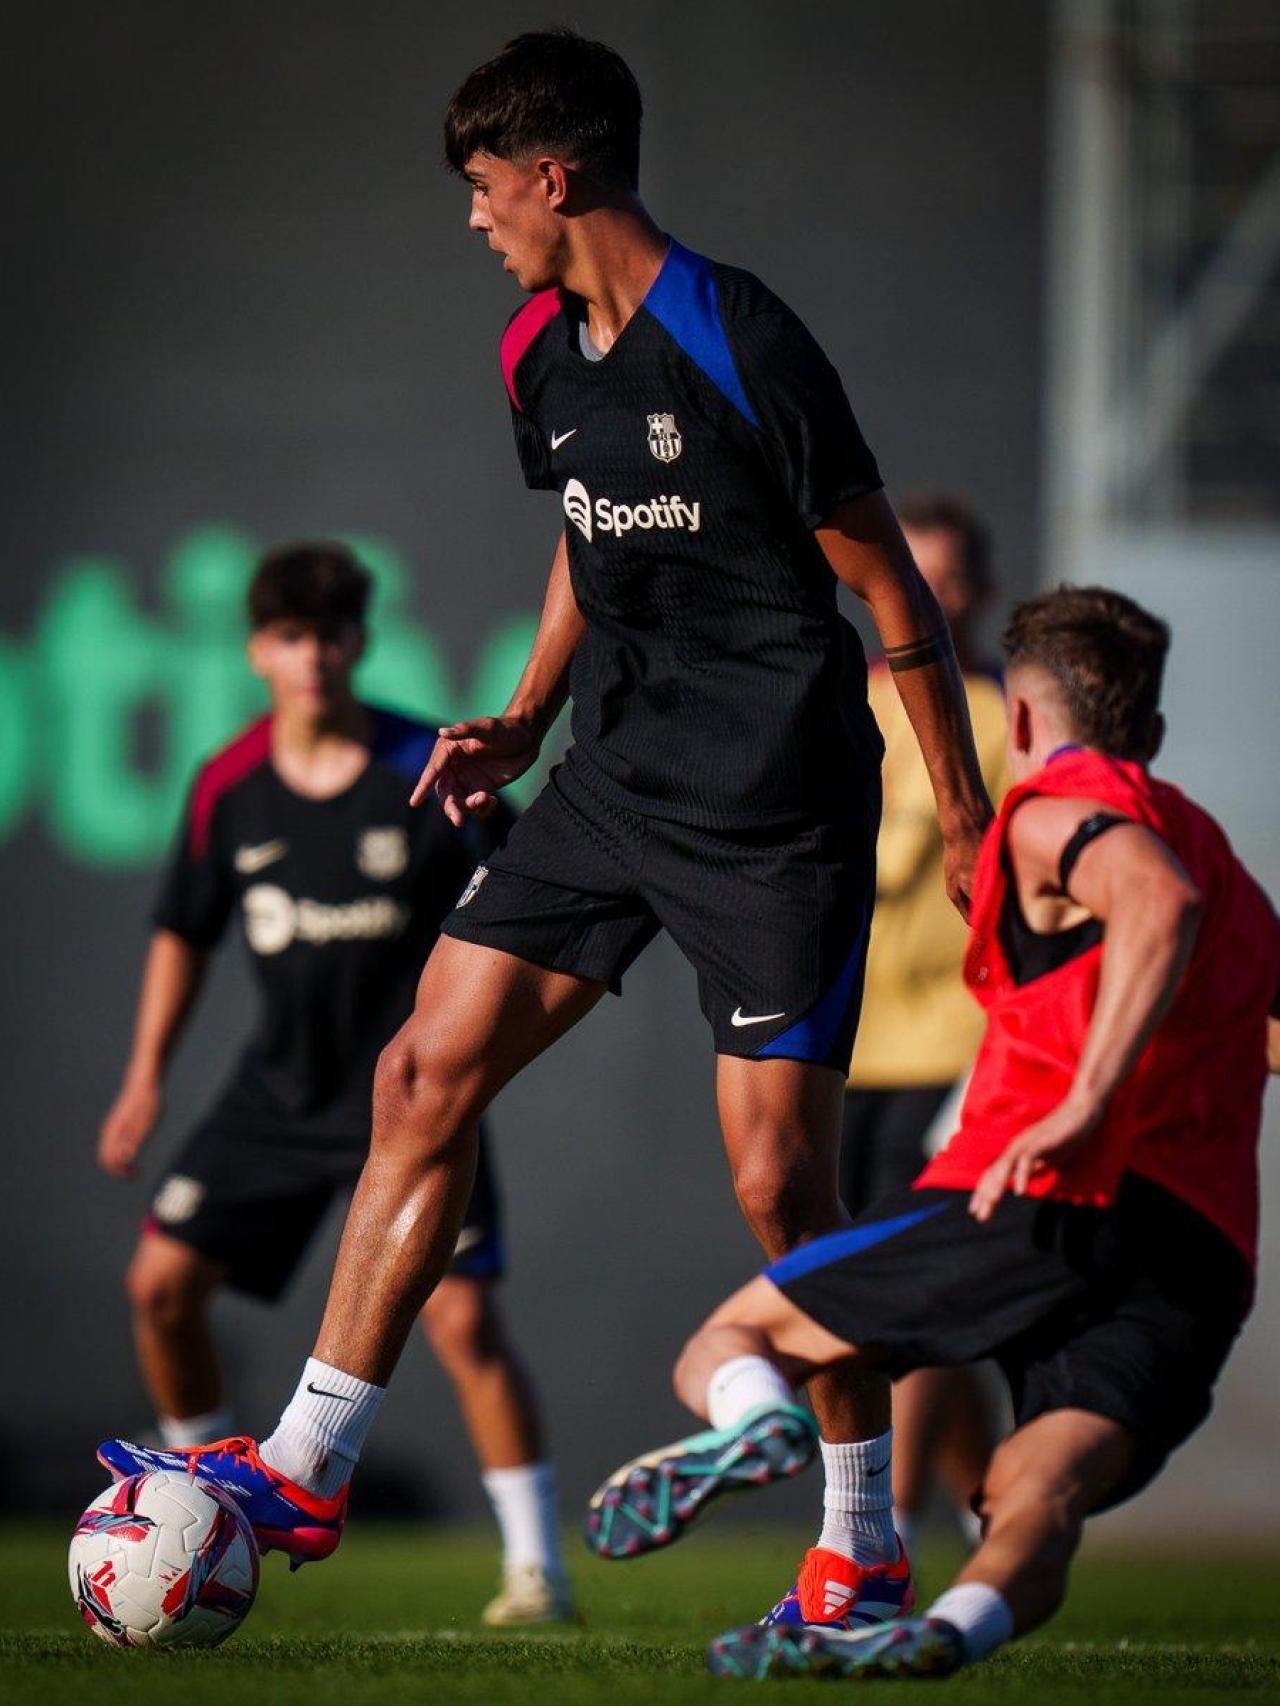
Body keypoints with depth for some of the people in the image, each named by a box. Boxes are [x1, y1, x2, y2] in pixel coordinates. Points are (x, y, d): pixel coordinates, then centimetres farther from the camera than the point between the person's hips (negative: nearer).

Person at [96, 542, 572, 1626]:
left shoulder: (429, 768, -13)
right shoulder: (228, 787, -1)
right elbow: (185, 933, 12)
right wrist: (146, 1076, 10)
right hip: (283, 1080, 4)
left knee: (462, 1316, -14)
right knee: (162, 1280, 0)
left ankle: (537, 1565, -5)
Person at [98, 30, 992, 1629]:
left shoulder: (738, 345, -18)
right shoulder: (540, 356, 6)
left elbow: (891, 590, -12)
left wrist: (967, 819, -10)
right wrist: (524, 722, 13)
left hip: (777, 807, -8)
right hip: (615, 781, 8)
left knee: (778, 1180, -7)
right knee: (423, 1079, 2)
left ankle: (863, 1552, 7)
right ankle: (303, 1473, 7)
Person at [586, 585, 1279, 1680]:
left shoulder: (1056, 809, 6)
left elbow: (1158, 901, -17)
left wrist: (1087, 1104, -24)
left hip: (1062, 1195, -6)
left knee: (733, 1340, 6)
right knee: (1037, 1498, -13)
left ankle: (752, 1418, -30)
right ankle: (961, 1624, -47)